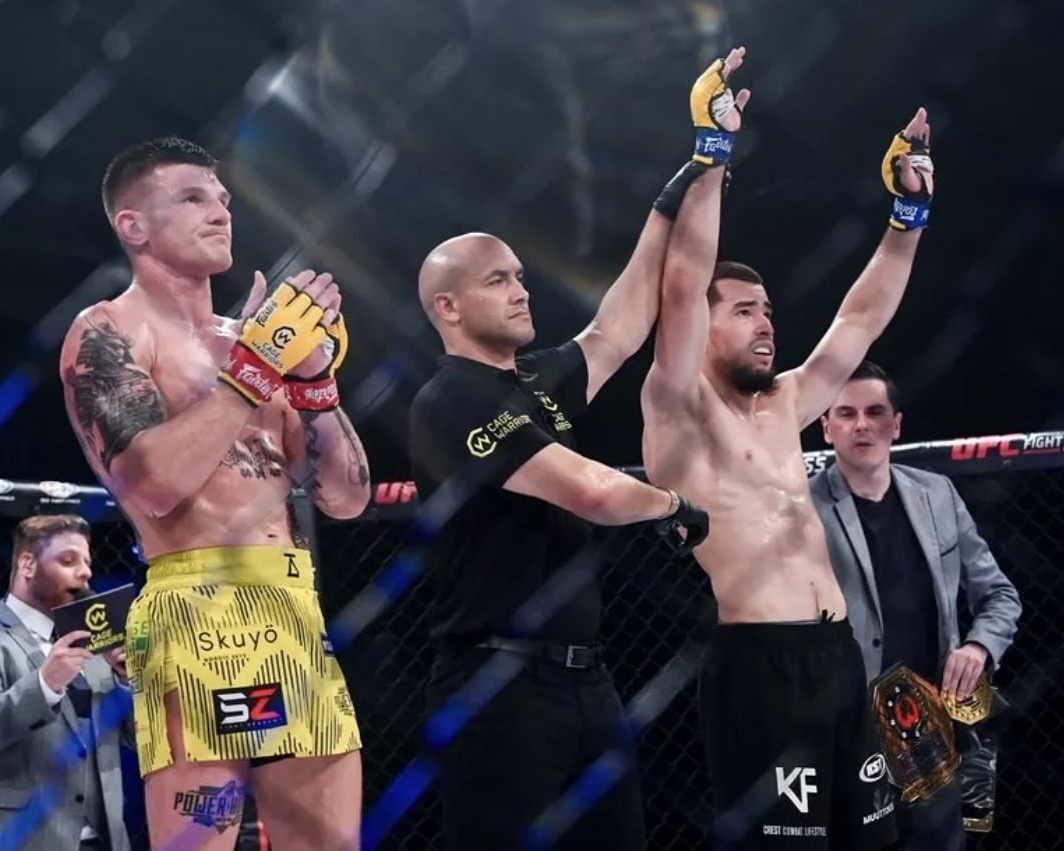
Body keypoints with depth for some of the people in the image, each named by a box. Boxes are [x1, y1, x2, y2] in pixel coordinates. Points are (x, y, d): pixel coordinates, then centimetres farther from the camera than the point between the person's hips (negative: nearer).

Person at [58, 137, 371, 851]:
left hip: (296, 613, 7)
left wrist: (313, 377, 3)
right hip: (197, 612, -7)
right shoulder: (109, 333, 1)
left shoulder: (251, 338, 20)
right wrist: (254, 370, -13)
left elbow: (347, 498, 16)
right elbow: (150, 484, -16)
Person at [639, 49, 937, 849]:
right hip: (757, 665, -8)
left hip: (839, 656, 8)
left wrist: (909, 212, 22)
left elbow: (862, 318, 27)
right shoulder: (680, 409, 0)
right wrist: (715, 152, -15)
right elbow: (682, 284, -13)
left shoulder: (785, 406, 20)